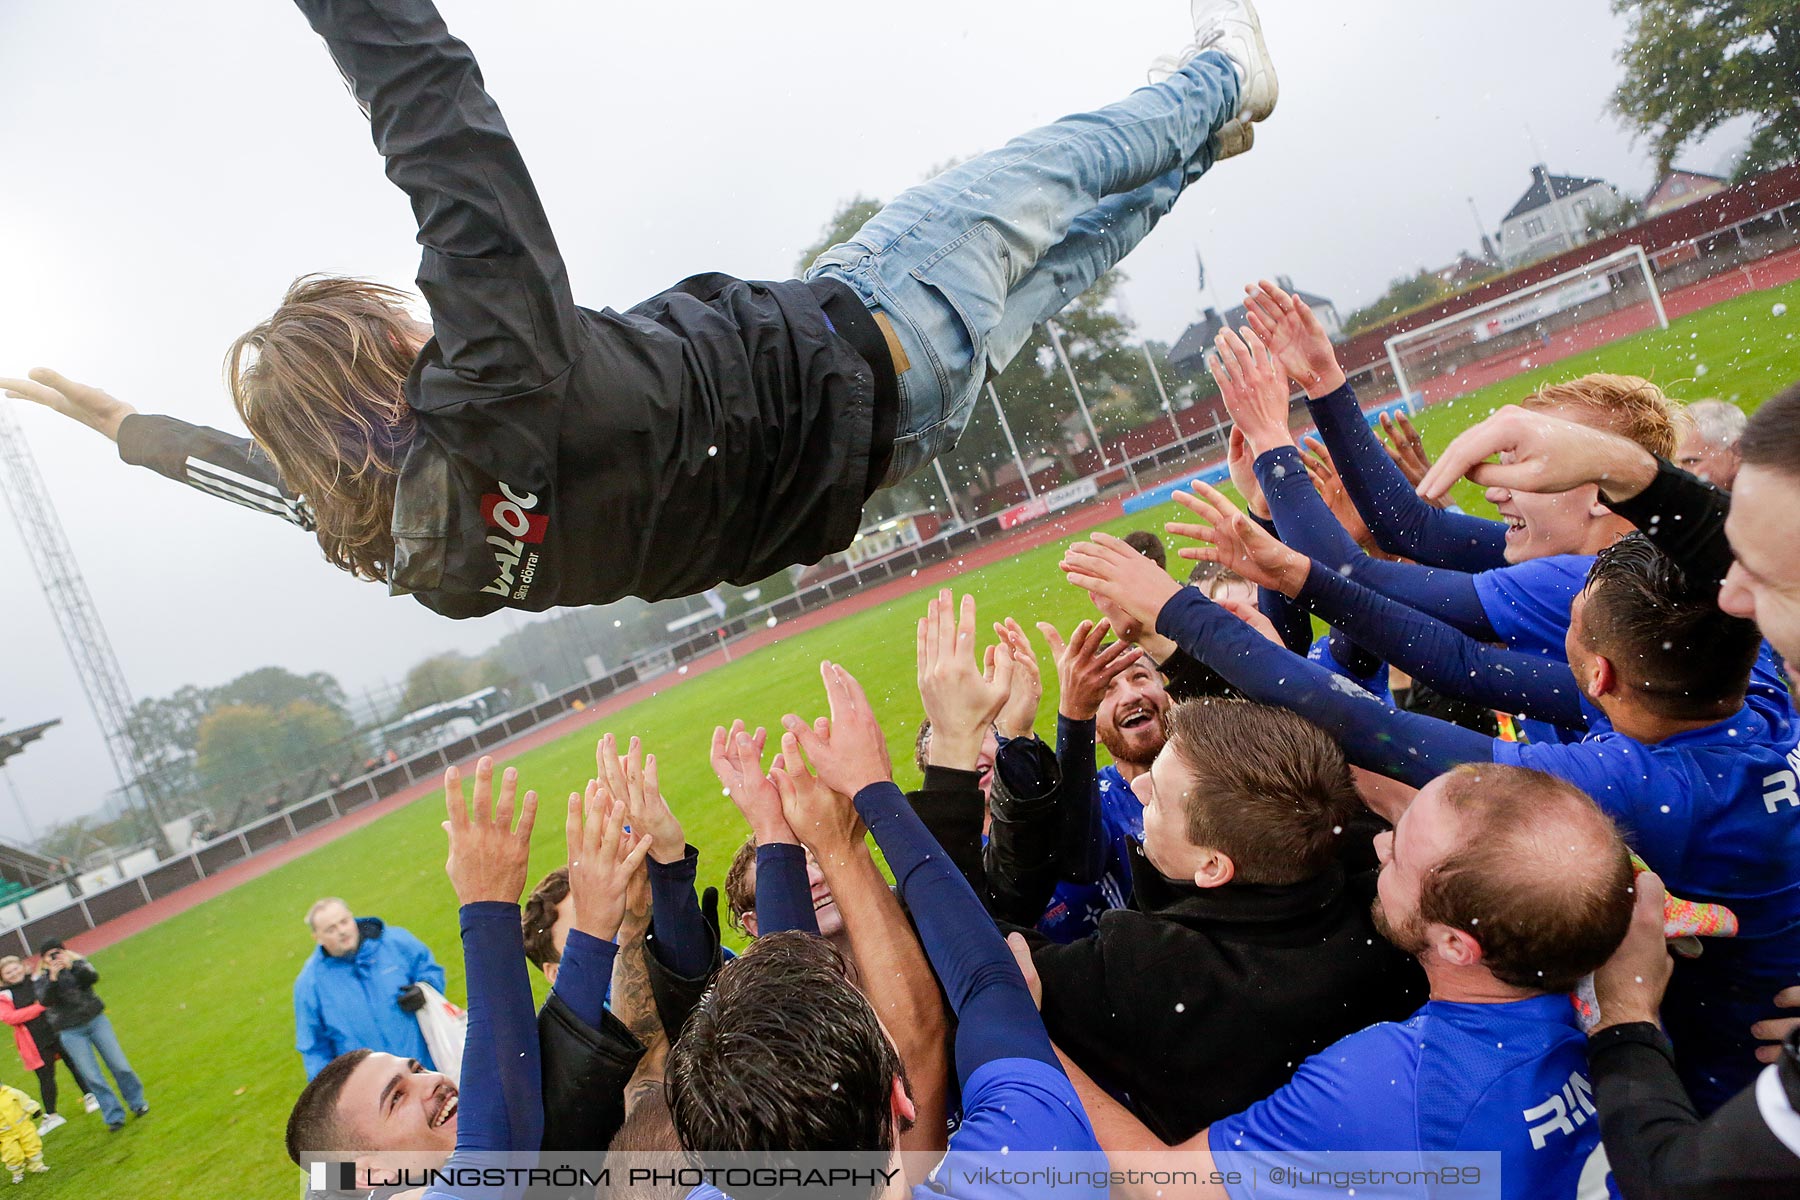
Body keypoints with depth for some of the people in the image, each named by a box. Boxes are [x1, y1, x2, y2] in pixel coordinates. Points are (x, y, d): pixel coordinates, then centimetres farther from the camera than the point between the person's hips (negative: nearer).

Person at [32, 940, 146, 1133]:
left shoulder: (78, 962, 0)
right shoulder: (42, 979, -1)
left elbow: (92, 977, -19)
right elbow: (44, 1001, -18)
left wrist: (72, 965, -33)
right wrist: (53, 978, -33)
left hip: (96, 1020, 1)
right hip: (71, 1033, 0)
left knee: (120, 1066, 4)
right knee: (92, 1077, -1)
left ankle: (137, 1103, 21)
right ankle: (114, 1117, 10)